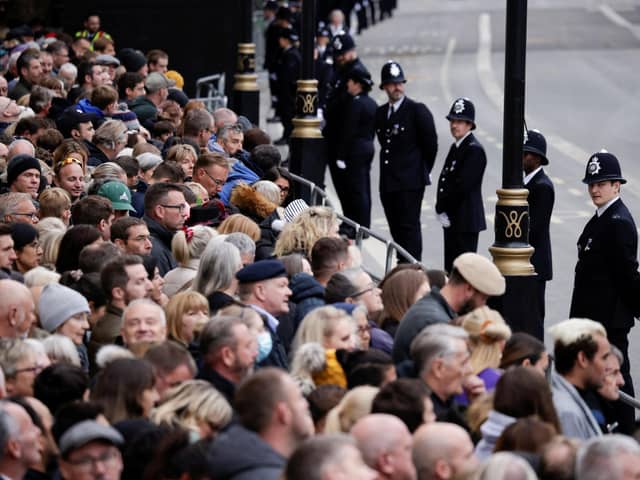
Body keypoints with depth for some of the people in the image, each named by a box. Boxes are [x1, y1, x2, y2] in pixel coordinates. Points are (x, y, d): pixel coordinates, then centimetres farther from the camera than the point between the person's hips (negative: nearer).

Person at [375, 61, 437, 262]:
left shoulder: (417, 110, -6)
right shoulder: (381, 113, 13)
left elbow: (430, 144, -3)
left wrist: (423, 171, 5)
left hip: (411, 181, -6)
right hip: (388, 183, 6)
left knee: (409, 228, -9)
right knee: (396, 229, 9)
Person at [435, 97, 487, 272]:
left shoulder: (474, 150, -14)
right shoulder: (456, 147, 16)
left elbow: (462, 185, -19)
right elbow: (444, 181, 15)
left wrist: (442, 209, -11)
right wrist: (441, 210, 3)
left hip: (466, 220, -9)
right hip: (452, 220, 9)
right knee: (451, 269, 12)